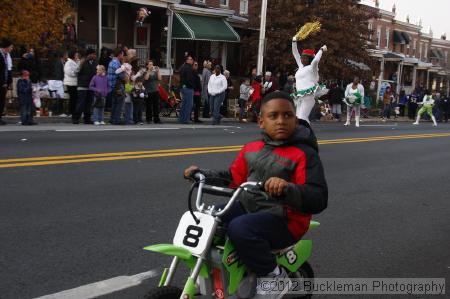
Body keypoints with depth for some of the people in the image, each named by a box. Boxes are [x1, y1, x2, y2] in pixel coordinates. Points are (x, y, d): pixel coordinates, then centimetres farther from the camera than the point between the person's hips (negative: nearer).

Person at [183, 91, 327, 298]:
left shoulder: (304, 154, -12)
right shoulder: (251, 149, 8)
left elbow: (319, 200, -21)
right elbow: (232, 179, 21)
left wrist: (287, 188, -39)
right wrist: (202, 174, 10)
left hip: (284, 220, -8)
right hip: (249, 208, 8)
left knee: (240, 228, -32)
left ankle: (275, 276, -7)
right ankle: (248, 268, 10)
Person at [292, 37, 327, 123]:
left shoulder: (312, 67, -1)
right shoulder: (301, 66, 20)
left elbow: (316, 59, -21)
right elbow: (295, 53, 25)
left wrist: (322, 50, -8)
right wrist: (294, 41, 21)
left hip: (309, 95, -8)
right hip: (300, 96, 8)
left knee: (302, 117, -16)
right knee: (298, 117, 4)